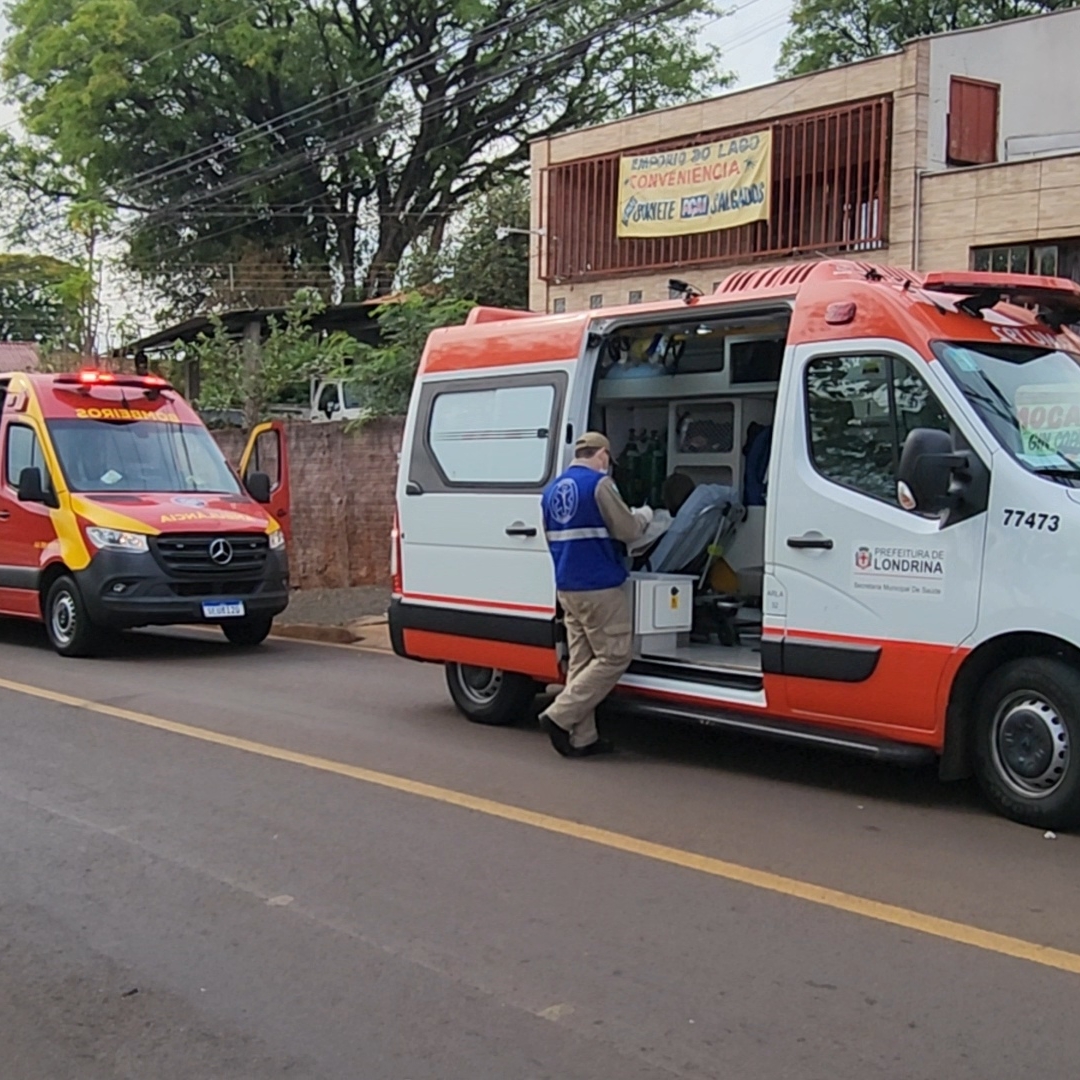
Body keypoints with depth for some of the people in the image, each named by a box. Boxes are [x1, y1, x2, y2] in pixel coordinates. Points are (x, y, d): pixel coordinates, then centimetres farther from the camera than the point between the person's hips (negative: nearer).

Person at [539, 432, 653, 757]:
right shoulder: (599, 484, -12)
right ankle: (560, 716, -7)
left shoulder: (552, 489, 13)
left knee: (581, 659, 11)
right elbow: (628, 531, -9)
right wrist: (645, 515, 10)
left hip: (566, 588, 8)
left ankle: (582, 737, 12)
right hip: (600, 588, -8)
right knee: (613, 657, 0)